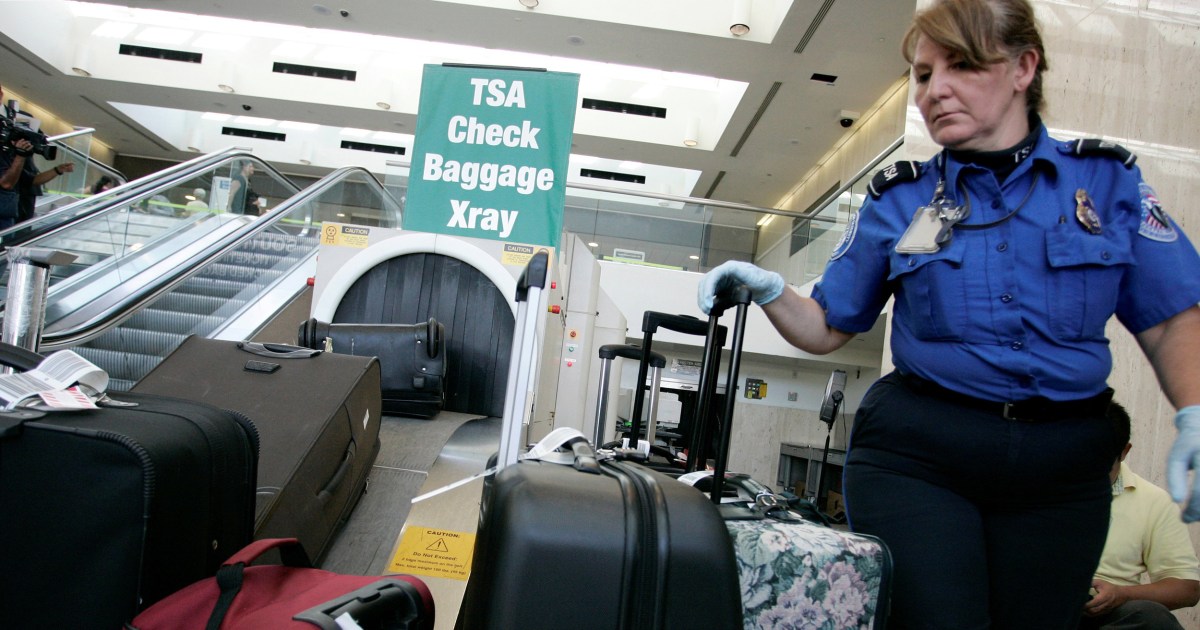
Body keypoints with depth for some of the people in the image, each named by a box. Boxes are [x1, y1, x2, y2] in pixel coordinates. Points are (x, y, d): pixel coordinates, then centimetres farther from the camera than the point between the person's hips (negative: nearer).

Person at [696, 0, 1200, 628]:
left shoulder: (1107, 179, 4)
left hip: (1061, 467, 2)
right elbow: (827, 328, 5)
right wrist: (768, 289, -14)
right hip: (914, 456, -1)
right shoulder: (898, 200, 3)